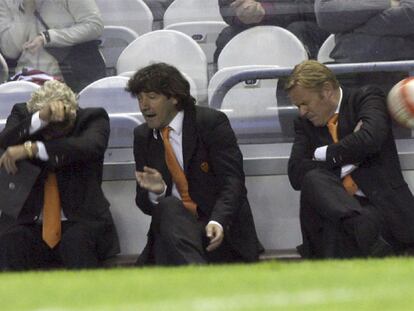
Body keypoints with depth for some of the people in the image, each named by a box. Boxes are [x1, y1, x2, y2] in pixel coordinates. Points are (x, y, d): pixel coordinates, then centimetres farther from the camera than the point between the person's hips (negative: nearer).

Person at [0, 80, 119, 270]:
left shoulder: (93, 118, 0)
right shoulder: (21, 114, 7)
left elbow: (91, 146, -22)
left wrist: (31, 149, -29)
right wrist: (42, 117, -30)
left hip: (79, 221, -1)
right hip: (28, 224, 1)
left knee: (77, 240, -34)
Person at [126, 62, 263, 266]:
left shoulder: (211, 123, -3)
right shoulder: (142, 136, 12)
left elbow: (232, 182, -10)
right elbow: (144, 203, 12)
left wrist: (218, 221, -28)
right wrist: (156, 191, -13)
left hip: (220, 228, -4)